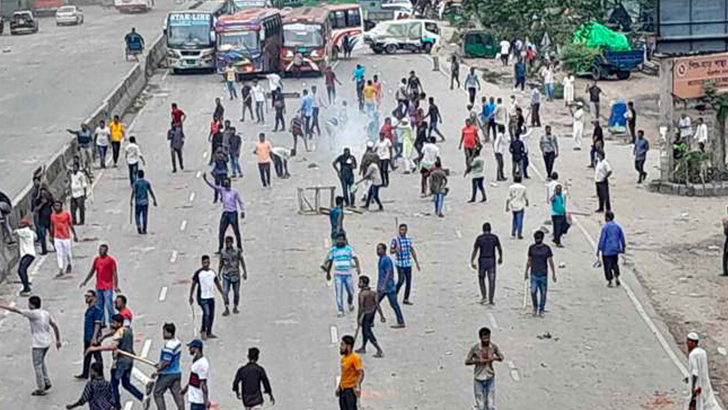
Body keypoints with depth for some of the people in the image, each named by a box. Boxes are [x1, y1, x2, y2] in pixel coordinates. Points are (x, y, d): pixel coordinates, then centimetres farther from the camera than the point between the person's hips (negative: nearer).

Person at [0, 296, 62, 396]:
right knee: (41, 363, 24)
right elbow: (55, 326, 8)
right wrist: (58, 340, 15)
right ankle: (47, 382, 24)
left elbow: (15, 310, -12)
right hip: (47, 342, 8)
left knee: (37, 365, 0)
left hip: (38, 344, -8)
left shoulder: (33, 313, -15)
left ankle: (41, 389, 3)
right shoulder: (46, 313, 7)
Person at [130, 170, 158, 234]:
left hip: (138, 202, -2)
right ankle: (144, 230, 10)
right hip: (145, 202, 2)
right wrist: (154, 200, 4)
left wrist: (131, 201, -17)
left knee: (137, 215, 10)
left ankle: (139, 226, -14)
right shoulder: (147, 182, 1)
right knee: (145, 216, 10)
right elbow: (151, 192, -1)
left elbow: (133, 192, -15)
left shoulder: (135, 183, -5)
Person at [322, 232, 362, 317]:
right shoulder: (333, 249, 6)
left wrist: (358, 267, -19)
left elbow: (355, 258, -3)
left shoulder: (349, 248, 4)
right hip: (338, 275, -1)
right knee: (339, 293, -7)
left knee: (351, 292, 7)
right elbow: (330, 261, 14)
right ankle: (340, 311, -1)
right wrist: (328, 273, 18)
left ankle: (350, 303, 39)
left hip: (348, 274, 1)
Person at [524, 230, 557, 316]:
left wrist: (553, 274, -1)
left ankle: (541, 310, 16)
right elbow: (529, 261, 12)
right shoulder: (531, 248, 3)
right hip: (534, 274, 1)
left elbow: (550, 262, 2)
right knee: (533, 292, -8)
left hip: (543, 275, -1)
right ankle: (535, 307, 14)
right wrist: (526, 272, 14)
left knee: (543, 293, 3)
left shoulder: (546, 248, -2)